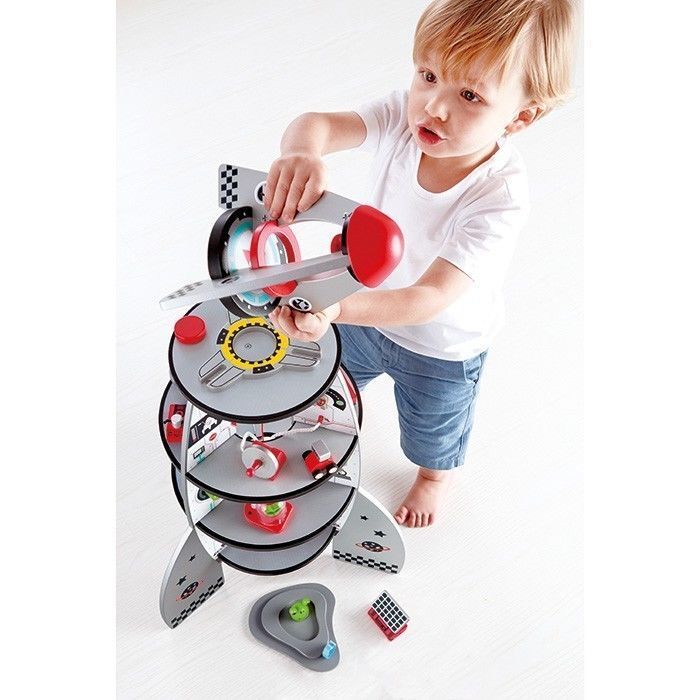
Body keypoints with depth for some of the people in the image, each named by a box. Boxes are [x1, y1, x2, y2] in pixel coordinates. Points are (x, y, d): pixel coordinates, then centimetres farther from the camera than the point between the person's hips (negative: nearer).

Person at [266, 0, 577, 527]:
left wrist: (337, 310, -63)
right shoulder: (404, 117, -28)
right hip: (369, 298, 4)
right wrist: (302, 151, -64)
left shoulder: (499, 197, -41)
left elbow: (431, 297, -46)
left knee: (433, 428, 29)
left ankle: (435, 475, 66)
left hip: (441, 349, -4)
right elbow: (319, 122, -39)